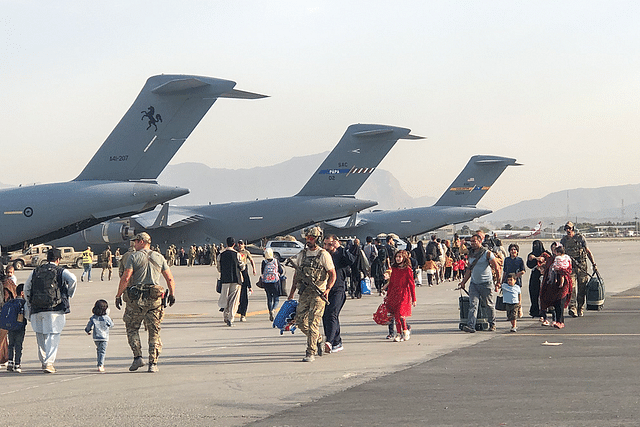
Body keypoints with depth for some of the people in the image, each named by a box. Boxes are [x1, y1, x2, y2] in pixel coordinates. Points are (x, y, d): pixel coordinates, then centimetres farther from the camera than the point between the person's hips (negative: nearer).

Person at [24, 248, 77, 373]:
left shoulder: (35, 272, 14)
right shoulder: (61, 272, 2)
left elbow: (26, 289, 15)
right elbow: (73, 279, -16)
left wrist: (29, 309, 21)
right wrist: (69, 296, -2)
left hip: (37, 310, 3)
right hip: (55, 309, -3)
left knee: (41, 337, 16)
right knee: (53, 336, -2)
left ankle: (44, 361, 23)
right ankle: (49, 363, -13)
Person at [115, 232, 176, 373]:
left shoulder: (133, 257, -3)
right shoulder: (159, 258, 9)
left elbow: (125, 278, -11)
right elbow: (170, 279, 10)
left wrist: (118, 295, -4)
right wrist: (172, 294, 23)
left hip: (136, 299, -3)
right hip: (154, 299, 3)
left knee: (132, 328, 14)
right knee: (154, 332, 7)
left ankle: (137, 357, 3)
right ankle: (153, 363, 1)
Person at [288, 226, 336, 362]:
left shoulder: (323, 255, -5)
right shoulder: (302, 254, 12)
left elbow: (333, 274, -3)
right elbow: (297, 274, 20)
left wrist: (327, 289, -16)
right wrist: (292, 292, 18)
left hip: (318, 293, -6)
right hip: (304, 293, 6)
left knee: (313, 323, -11)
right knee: (300, 321, 4)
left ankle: (311, 353, -8)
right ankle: (318, 340, 28)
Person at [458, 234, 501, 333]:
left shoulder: (487, 254, -7)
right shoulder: (471, 255, 11)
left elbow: (497, 268, -5)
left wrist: (498, 283, -6)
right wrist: (463, 282, 14)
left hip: (486, 284, -4)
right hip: (474, 284, 5)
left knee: (490, 305, 8)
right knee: (473, 305, -10)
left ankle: (492, 324, 26)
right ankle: (471, 326, -19)